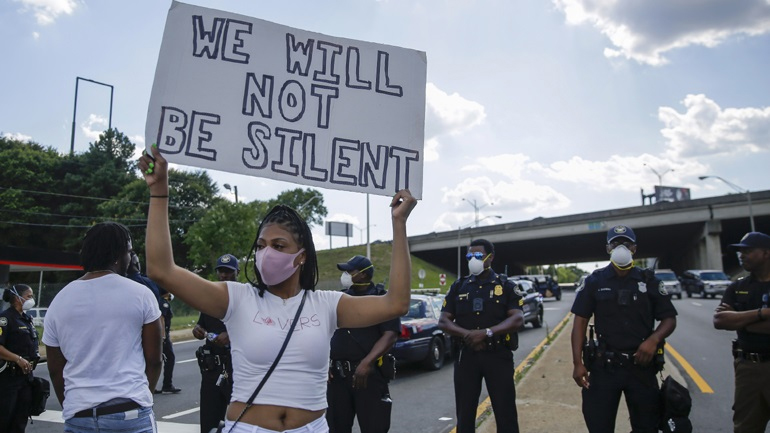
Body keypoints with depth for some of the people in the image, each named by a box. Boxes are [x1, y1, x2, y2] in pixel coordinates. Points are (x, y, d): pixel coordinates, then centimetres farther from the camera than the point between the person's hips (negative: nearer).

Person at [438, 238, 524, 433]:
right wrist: (466, 334, -15)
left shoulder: (505, 286, 1)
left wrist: (487, 333, -22)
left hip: (498, 355, -2)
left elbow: (518, 319, -10)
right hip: (466, 355, 2)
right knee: (464, 412, 9)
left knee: (505, 411, 2)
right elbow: (443, 321, 3)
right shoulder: (458, 287, 7)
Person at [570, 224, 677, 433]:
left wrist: (654, 339, -15)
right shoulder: (594, 281, 1)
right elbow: (580, 321, 0)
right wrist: (577, 363, -8)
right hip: (603, 365, -1)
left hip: (641, 365, 1)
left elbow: (669, 319, 7)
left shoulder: (649, 281, 4)